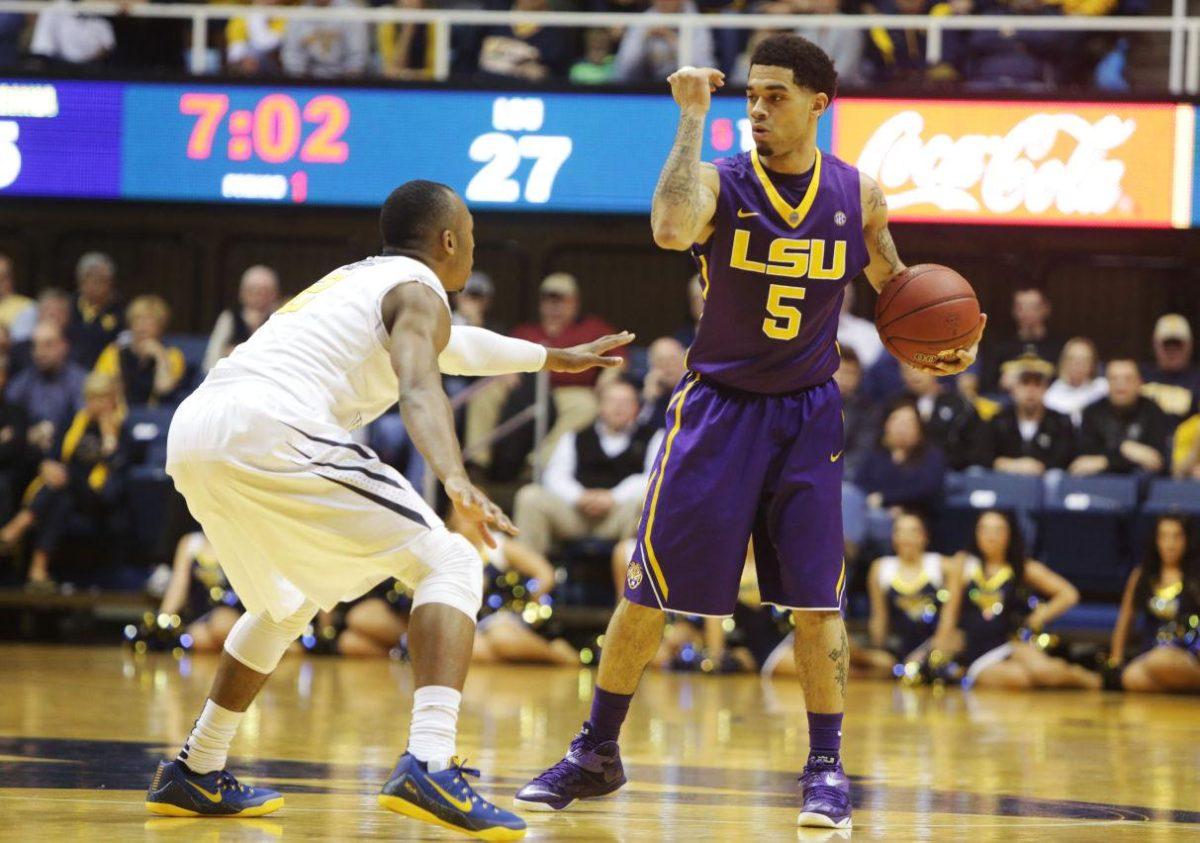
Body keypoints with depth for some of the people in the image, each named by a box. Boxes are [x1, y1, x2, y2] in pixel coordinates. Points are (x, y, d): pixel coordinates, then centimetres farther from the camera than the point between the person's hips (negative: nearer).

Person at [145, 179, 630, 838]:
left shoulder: (356, 279, 35)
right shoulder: (418, 290, 8)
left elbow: (450, 344, 54)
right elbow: (419, 386, -15)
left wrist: (552, 357, 68)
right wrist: (457, 482, -31)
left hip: (191, 434, 9)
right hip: (272, 428, -9)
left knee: (292, 599, 32)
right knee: (447, 565, -2)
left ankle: (194, 774, 31)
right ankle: (428, 767, -21)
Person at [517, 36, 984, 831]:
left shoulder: (858, 196, -2)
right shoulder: (720, 182, -11)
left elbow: (892, 282, 15)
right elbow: (671, 229, -34)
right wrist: (692, 116, -31)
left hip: (807, 414, 1)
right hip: (717, 404, -1)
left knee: (816, 597, -2)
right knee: (648, 590, 1)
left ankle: (827, 767, 8)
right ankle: (597, 752, 15)